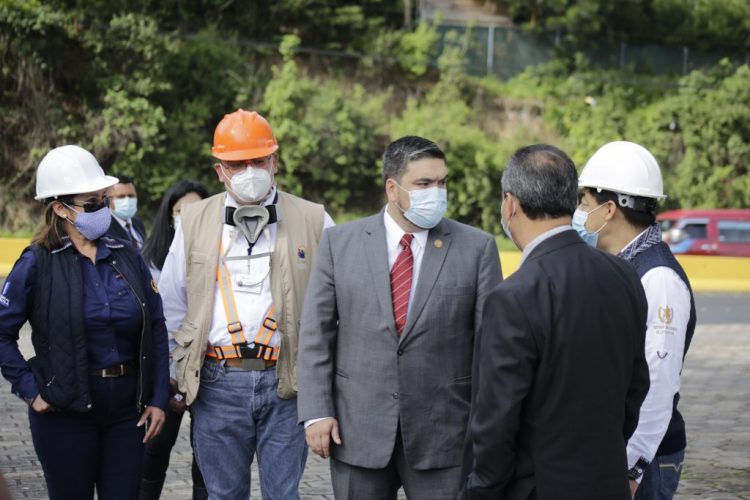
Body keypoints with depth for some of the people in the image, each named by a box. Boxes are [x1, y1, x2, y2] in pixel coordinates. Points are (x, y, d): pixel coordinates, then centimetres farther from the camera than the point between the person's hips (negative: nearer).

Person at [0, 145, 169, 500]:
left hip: (126, 407, 3)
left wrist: (158, 399, 2)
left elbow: (156, 331, 7)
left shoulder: (127, 258, 4)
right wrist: (29, 390, -10)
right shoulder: (38, 264, -6)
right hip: (65, 411, -3)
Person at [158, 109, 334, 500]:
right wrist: (182, 369, 11)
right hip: (217, 383, 1)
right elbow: (171, 302, 15)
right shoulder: (195, 221, 8)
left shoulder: (313, 221, 3)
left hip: (286, 382, -1)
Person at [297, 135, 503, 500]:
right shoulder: (339, 243, 3)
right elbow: (316, 333, 3)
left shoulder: (477, 248, 0)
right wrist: (317, 412, -4)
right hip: (357, 432, 1)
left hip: (443, 435, -1)